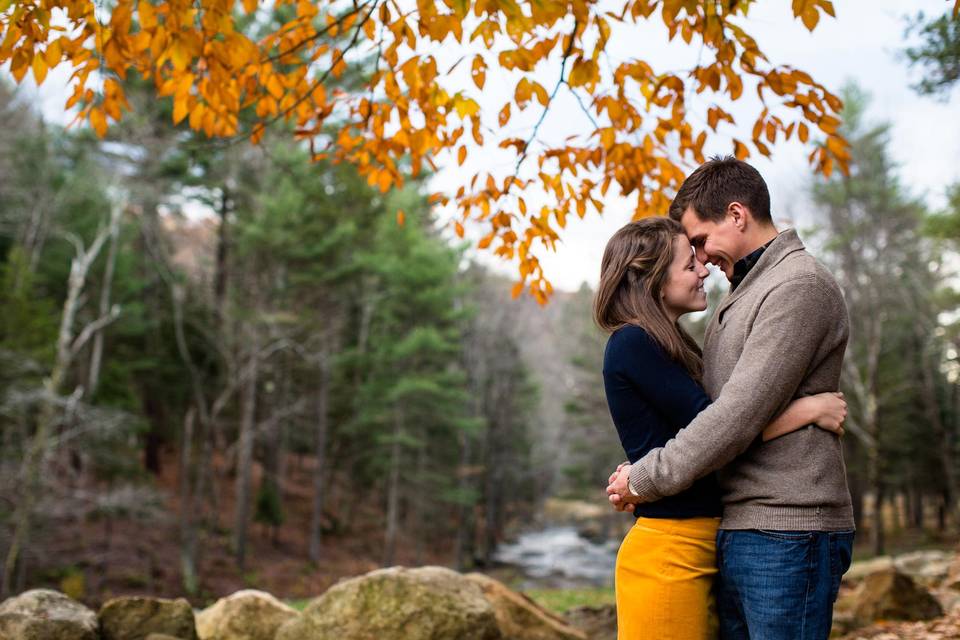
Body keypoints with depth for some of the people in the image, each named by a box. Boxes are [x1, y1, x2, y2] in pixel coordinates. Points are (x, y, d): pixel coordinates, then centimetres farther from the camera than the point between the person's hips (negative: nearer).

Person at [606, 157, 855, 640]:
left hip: (786, 533, -9)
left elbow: (741, 414, -18)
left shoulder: (800, 285, -11)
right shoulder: (739, 295, 20)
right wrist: (643, 472, 6)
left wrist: (646, 479, -12)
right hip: (734, 530, 9)